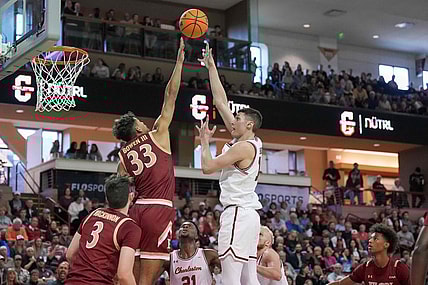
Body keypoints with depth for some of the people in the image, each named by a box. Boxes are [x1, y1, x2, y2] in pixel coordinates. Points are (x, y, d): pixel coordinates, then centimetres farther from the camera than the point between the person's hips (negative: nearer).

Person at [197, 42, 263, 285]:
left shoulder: (244, 147, -11)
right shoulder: (246, 140, 14)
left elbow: (208, 167, -13)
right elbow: (221, 101, 17)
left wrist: (205, 140, 3)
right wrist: (211, 67, 19)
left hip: (238, 213, -10)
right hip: (247, 213, 10)